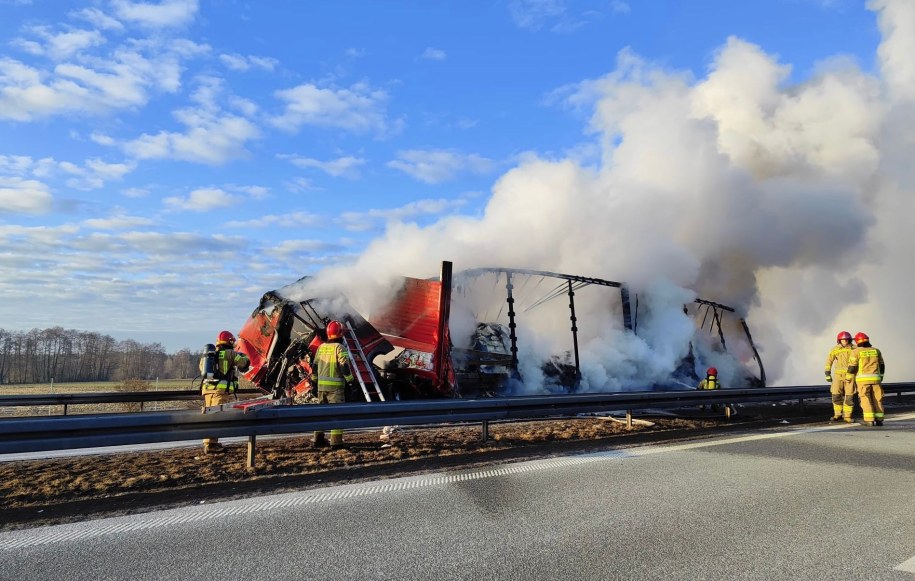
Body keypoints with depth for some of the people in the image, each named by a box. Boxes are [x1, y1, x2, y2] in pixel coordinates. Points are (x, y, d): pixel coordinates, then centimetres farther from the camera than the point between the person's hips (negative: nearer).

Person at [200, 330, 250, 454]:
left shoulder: (206, 356, 19)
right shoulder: (230, 353, -1)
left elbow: (202, 370, 29)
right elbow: (244, 365, 5)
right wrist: (243, 356, 26)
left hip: (207, 388, 7)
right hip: (222, 389, -7)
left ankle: (208, 442, 20)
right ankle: (211, 445, -16)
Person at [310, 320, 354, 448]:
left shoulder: (321, 347, 9)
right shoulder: (339, 347, -10)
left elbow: (315, 366, 15)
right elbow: (344, 366, -16)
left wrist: (315, 380, 27)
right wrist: (350, 379, -3)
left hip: (322, 385, 6)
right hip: (336, 385, -6)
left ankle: (318, 438, 20)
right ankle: (336, 440, -5)